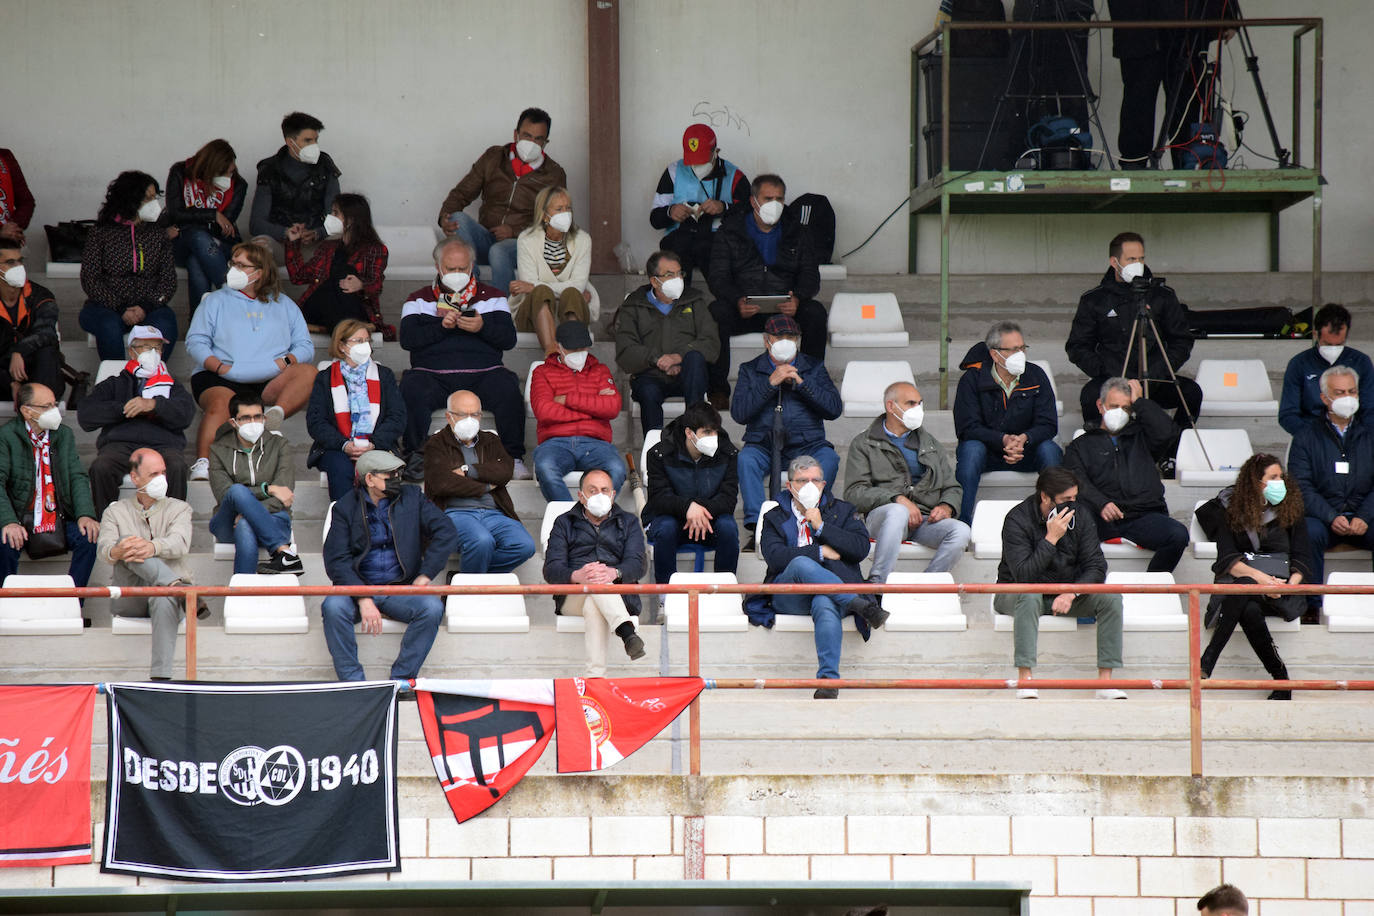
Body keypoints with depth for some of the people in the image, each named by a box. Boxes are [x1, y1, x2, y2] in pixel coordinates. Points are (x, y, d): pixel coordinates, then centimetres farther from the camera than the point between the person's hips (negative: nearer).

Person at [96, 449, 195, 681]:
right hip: (127, 601, 1)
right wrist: (116, 552, -34)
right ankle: (177, 586, -49)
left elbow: (179, 543, -10)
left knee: (165, 599, -39)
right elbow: (104, 548, -7)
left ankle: (161, 677, -51)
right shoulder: (116, 512, 15)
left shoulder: (179, 509, 13)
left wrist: (153, 547, -34)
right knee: (129, 544, -26)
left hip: (161, 591, -1)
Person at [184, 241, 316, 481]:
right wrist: (220, 366, -10)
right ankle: (202, 464, -49)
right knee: (220, 405, -36)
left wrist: (286, 361, -8)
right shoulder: (216, 301, 20)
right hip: (222, 380, -2)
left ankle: (276, 413, -45)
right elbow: (195, 342, 9)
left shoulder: (284, 304, 23)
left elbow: (305, 346, 15)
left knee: (309, 372, -26)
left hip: (270, 383, 2)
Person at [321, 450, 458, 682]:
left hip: (401, 587, 1)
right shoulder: (345, 508, 1)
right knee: (333, 607, -32)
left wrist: (424, 577, -10)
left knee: (432, 608, -28)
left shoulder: (412, 498, 7)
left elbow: (445, 533, 1)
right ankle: (352, 682, -28)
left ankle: (401, 678, -23)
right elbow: (336, 561, -8)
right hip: (357, 587, -1)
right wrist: (363, 600, -22)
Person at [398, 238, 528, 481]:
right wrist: (441, 326, -13)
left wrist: (482, 327, -14)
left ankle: (514, 457, -21)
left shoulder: (492, 297, 18)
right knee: (412, 388, -33)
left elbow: (509, 339, 5)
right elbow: (407, 338, 1)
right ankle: (416, 457, -25)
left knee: (508, 388, -31)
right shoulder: (419, 300, 17)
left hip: (482, 373, 0)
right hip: (433, 375, 0)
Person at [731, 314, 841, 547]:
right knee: (746, 458, -32)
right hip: (764, 446, 0)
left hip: (806, 445, 0)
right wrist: (770, 383, -10)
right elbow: (739, 414, -2)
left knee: (828, 459, -31)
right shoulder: (751, 370, 13)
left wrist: (801, 383, -8)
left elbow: (834, 409, 2)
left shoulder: (814, 368, 15)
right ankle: (757, 526, -36)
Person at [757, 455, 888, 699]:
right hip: (789, 597, 0)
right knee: (801, 563, -35)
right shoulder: (775, 517, 21)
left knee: (825, 604, -39)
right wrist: (820, 552, -4)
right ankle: (860, 604, -36)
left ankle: (828, 678, -49)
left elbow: (861, 548, 5)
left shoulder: (841, 511, 22)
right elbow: (774, 557, 1)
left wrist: (822, 527, 0)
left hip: (831, 592, 0)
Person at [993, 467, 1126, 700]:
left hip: (1066, 592, 4)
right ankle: (1025, 681, -42)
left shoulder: (1081, 517, -4)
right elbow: (1023, 575, -28)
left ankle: (1105, 681, -23)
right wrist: (1051, 538, -31)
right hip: (1015, 594, -4)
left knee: (1111, 597, -19)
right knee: (1029, 596, -39)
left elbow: (1096, 567, -8)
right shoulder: (1018, 520, -18)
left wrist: (1071, 593, -26)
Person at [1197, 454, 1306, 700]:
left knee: (1243, 587, -35)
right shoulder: (1230, 509, 9)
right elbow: (1226, 559, -3)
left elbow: (1302, 559, 8)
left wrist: (1292, 583, -14)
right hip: (1240, 580, 1)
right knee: (1249, 610, -37)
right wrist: (1260, 577, -20)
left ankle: (1207, 661, -39)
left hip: (1281, 587, -1)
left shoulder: (1291, 510, 12)